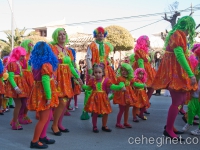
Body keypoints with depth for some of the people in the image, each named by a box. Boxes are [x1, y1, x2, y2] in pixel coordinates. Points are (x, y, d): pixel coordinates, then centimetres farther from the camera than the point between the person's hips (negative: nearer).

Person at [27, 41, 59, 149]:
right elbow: (45, 81, -24)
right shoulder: (46, 64, -17)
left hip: (39, 91, 9)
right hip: (43, 93, -9)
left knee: (48, 116, 18)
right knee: (43, 119, 0)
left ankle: (42, 137, 27)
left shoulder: (36, 63, 8)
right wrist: (48, 97, -24)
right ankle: (35, 141, 6)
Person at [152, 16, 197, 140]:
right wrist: (191, 74, -24)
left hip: (177, 71, 10)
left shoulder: (178, 35, 18)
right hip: (175, 71, -10)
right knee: (177, 101, -9)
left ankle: (170, 126, 21)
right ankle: (169, 130, -1)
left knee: (182, 99, 14)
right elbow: (180, 55, -23)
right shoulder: (177, 35, -13)